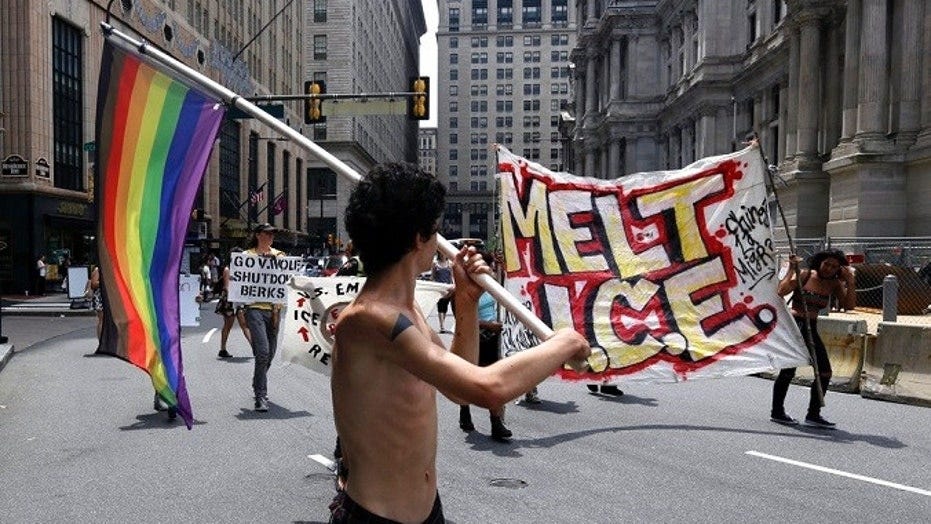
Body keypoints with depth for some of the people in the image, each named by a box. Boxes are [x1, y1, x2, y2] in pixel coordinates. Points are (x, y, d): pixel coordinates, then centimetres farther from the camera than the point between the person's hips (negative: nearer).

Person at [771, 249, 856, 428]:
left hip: (811, 329, 6)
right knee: (788, 371, -5)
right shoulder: (804, 275, -7)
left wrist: (850, 281, -11)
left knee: (824, 372, 3)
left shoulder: (834, 284, 7)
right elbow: (782, 291, -20)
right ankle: (777, 412, 10)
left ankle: (813, 415, 15)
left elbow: (849, 305, -4)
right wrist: (791, 269, -18)